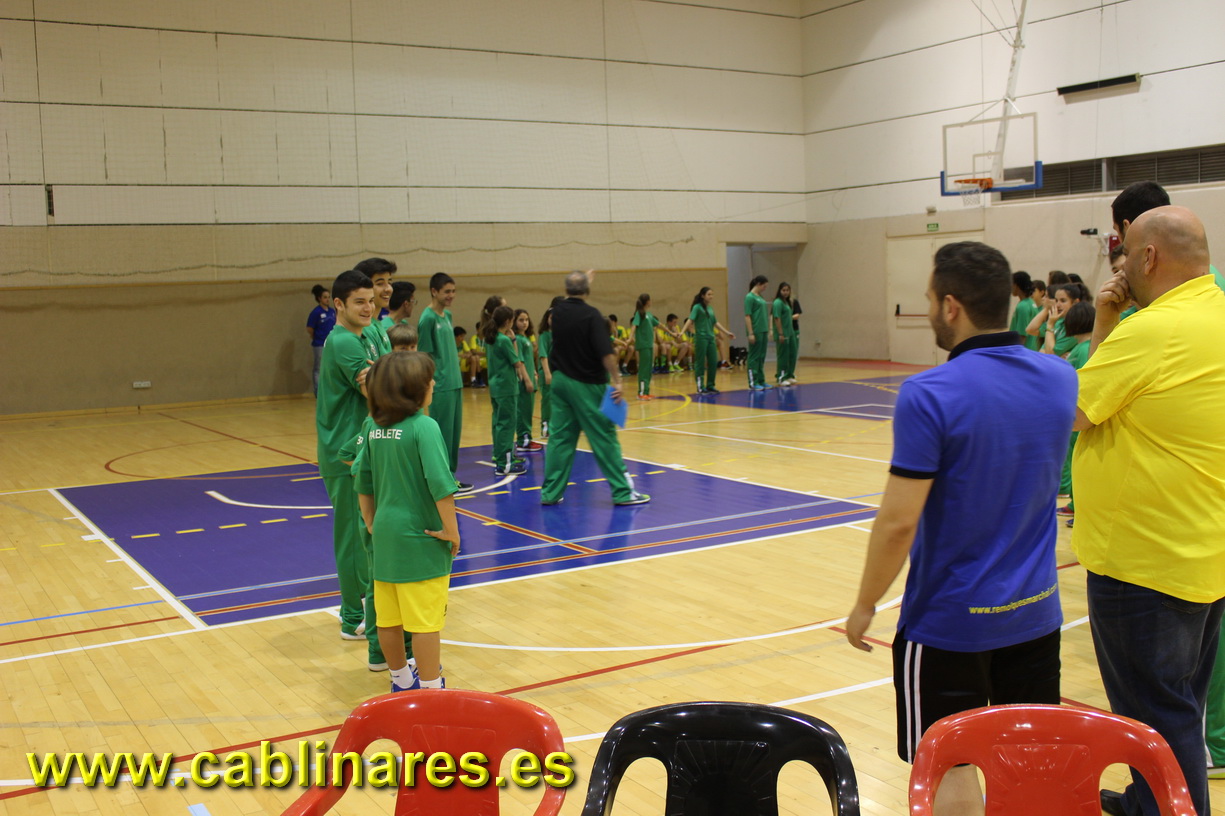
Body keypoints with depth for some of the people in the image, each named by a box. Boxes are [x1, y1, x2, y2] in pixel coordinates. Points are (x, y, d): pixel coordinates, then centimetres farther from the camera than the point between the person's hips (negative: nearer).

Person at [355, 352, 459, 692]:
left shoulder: (376, 429, 5)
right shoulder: (424, 426, -16)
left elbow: (363, 484, 12)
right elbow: (440, 485, -23)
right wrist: (451, 531, -13)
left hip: (385, 537, 7)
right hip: (419, 539, -7)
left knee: (388, 616, 16)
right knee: (425, 620, 2)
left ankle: (401, 678, 32)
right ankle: (430, 688, 11)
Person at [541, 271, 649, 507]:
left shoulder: (558, 312, 4)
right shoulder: (591, 315, -15)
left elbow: (569, 302, 29)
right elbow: (606, 353, -22)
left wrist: (584, 279, 42)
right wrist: (617, 381, -18)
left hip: (561, 381, 6)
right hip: (587, 384, -6)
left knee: (559, 437, 10)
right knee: (604, 438, -1)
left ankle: (550, 493, 12)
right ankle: (622, 492, 4)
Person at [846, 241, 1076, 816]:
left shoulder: (929, 396, -21)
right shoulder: (1059, 379, -3)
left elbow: (899, 521, -20)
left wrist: (865, 605, -7)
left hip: (949, 619, -6)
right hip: (1035, 612, 6)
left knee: (950, 769, 9)